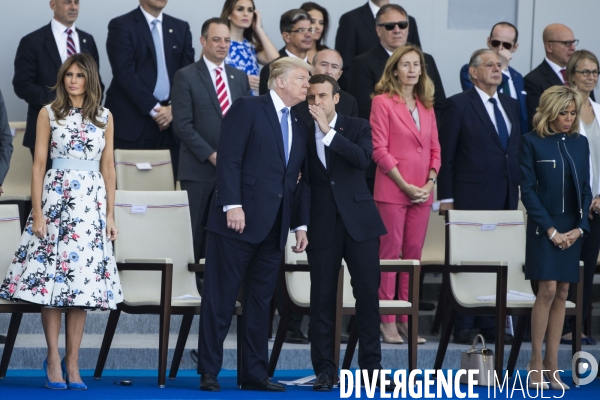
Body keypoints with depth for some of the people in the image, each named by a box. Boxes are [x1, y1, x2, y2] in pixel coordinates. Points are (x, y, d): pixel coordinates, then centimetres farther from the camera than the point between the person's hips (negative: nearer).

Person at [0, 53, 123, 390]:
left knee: (83, 281, -1)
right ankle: (54, 359, 4)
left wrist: (111, 215, 7)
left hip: (92, 203, 2)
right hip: (55, 199, -2)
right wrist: (37, 213, -6)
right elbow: (39, 164, 1)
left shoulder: (104, 117, 10)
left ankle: (73, 362, 4)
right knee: (50, 277, -4)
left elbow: (108, 168, 12)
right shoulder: (49, 114, 4)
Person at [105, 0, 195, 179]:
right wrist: (153, 109, -13)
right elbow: (125, 74, -8)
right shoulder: (121, 26, 1)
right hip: (133, 122, -4)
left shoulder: (181, 28, 16)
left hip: (171, 120, 4)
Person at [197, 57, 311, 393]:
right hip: (240, 219, -7)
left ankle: (255, 373, 13)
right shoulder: (248, 109, -3)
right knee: (221, 298, -2)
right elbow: (229, 159, -11)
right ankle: (209, 371, 2)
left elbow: (299, 180, 19)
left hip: (274, 227, 7)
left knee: (261, 302, 9)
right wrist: (232, 205, -19)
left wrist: (301, 224, 12)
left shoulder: (299, 126, 18)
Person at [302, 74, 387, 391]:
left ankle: (370, 364, 7)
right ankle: (324, 370, 3)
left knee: (367, 290, -2)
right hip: (322, 224, 1)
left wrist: (329, 132, -19)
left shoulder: (357, 128, 4)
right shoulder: (303, 133, 7)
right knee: (322, 296, -1)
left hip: (358, 220, 0)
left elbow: (363, 159, -15)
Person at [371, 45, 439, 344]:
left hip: (422, 192, 5)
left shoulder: (426, 106, 14)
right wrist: (405, 185, -12)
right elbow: (379, 149, -8)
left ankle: (406, 319, 11)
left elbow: (434, 148, 15)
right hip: (392, 189, -5)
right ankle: (387, 322, -1)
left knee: (414, 254, 6)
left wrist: (430, 182, -1)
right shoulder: (383, 102, -3)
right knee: (390, 253, -4)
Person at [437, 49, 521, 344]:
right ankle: (463, 328, 2)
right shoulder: (458, 105, -2)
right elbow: (446, 155, -4)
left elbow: (516, 150, 17)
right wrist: (446, 198, -9)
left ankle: (489, 325, 10)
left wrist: (517, 192, 10)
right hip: (471, 196, -6)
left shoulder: (511, 105, 16)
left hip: (505, 198, 6)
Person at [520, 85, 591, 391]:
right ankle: (536, 363, -4)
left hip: (571, 230, 4)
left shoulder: (580, 143, 10)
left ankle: (552, 365, 6)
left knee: (562, 294, 3)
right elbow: (528, 190, -6)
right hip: (543, 228, -4)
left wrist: (580, 227, -2)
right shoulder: (532, 142, -3)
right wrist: (551, 230, -11)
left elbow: (585, 190, 11)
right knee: (547, 290, -12)